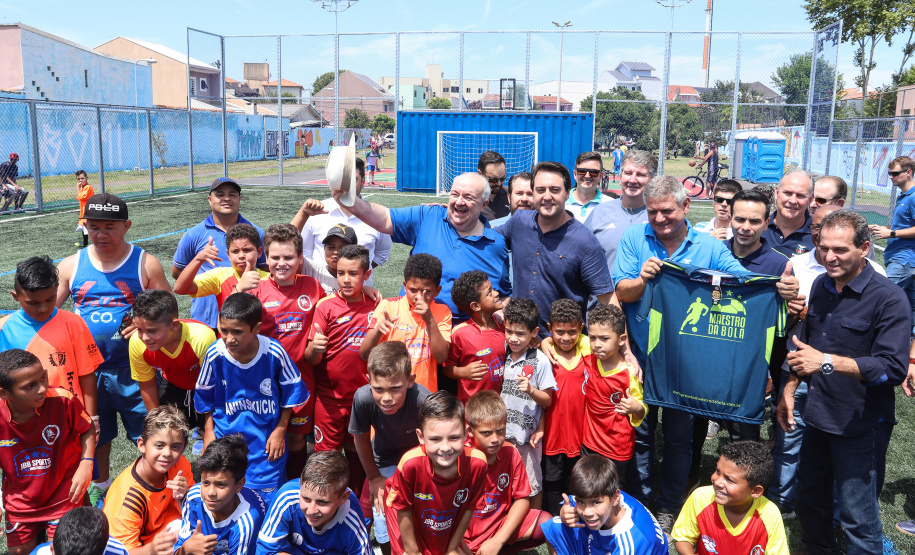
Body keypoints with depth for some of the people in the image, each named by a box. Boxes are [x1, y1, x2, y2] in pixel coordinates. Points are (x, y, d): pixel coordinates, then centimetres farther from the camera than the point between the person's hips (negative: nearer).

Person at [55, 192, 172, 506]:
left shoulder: (145, 264, -4)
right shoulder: (71, 266, 3)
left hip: (134, 368, -3)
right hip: (87, 370, 3)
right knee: (95, 434, 18)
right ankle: (100, 487, 41)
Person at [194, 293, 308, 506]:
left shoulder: (274, 353, -19)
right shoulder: (215, 354, -15)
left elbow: (290, 393, -4)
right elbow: (205, 397, 3)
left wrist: (280, 429, -3)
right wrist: (209, 430, 4)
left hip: (267, 439, -1)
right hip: (226, 437, 1)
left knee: (268, 497, 9)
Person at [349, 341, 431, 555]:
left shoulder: (423, 400, -39)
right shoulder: (363, 398, -32)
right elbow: (361, 439, -10)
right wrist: (374, 477, 0)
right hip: (385, 463, 1)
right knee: (385, 533, 0)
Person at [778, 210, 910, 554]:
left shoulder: (888, 299, -17)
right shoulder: (821, 285, 4)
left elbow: (893, 368, -25)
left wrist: (827, 362, -32)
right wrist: (789, 390, 14)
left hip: (860, 426, -7)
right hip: (816, 416, 7)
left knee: (858, 518, 3)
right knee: (810, 500, 22)